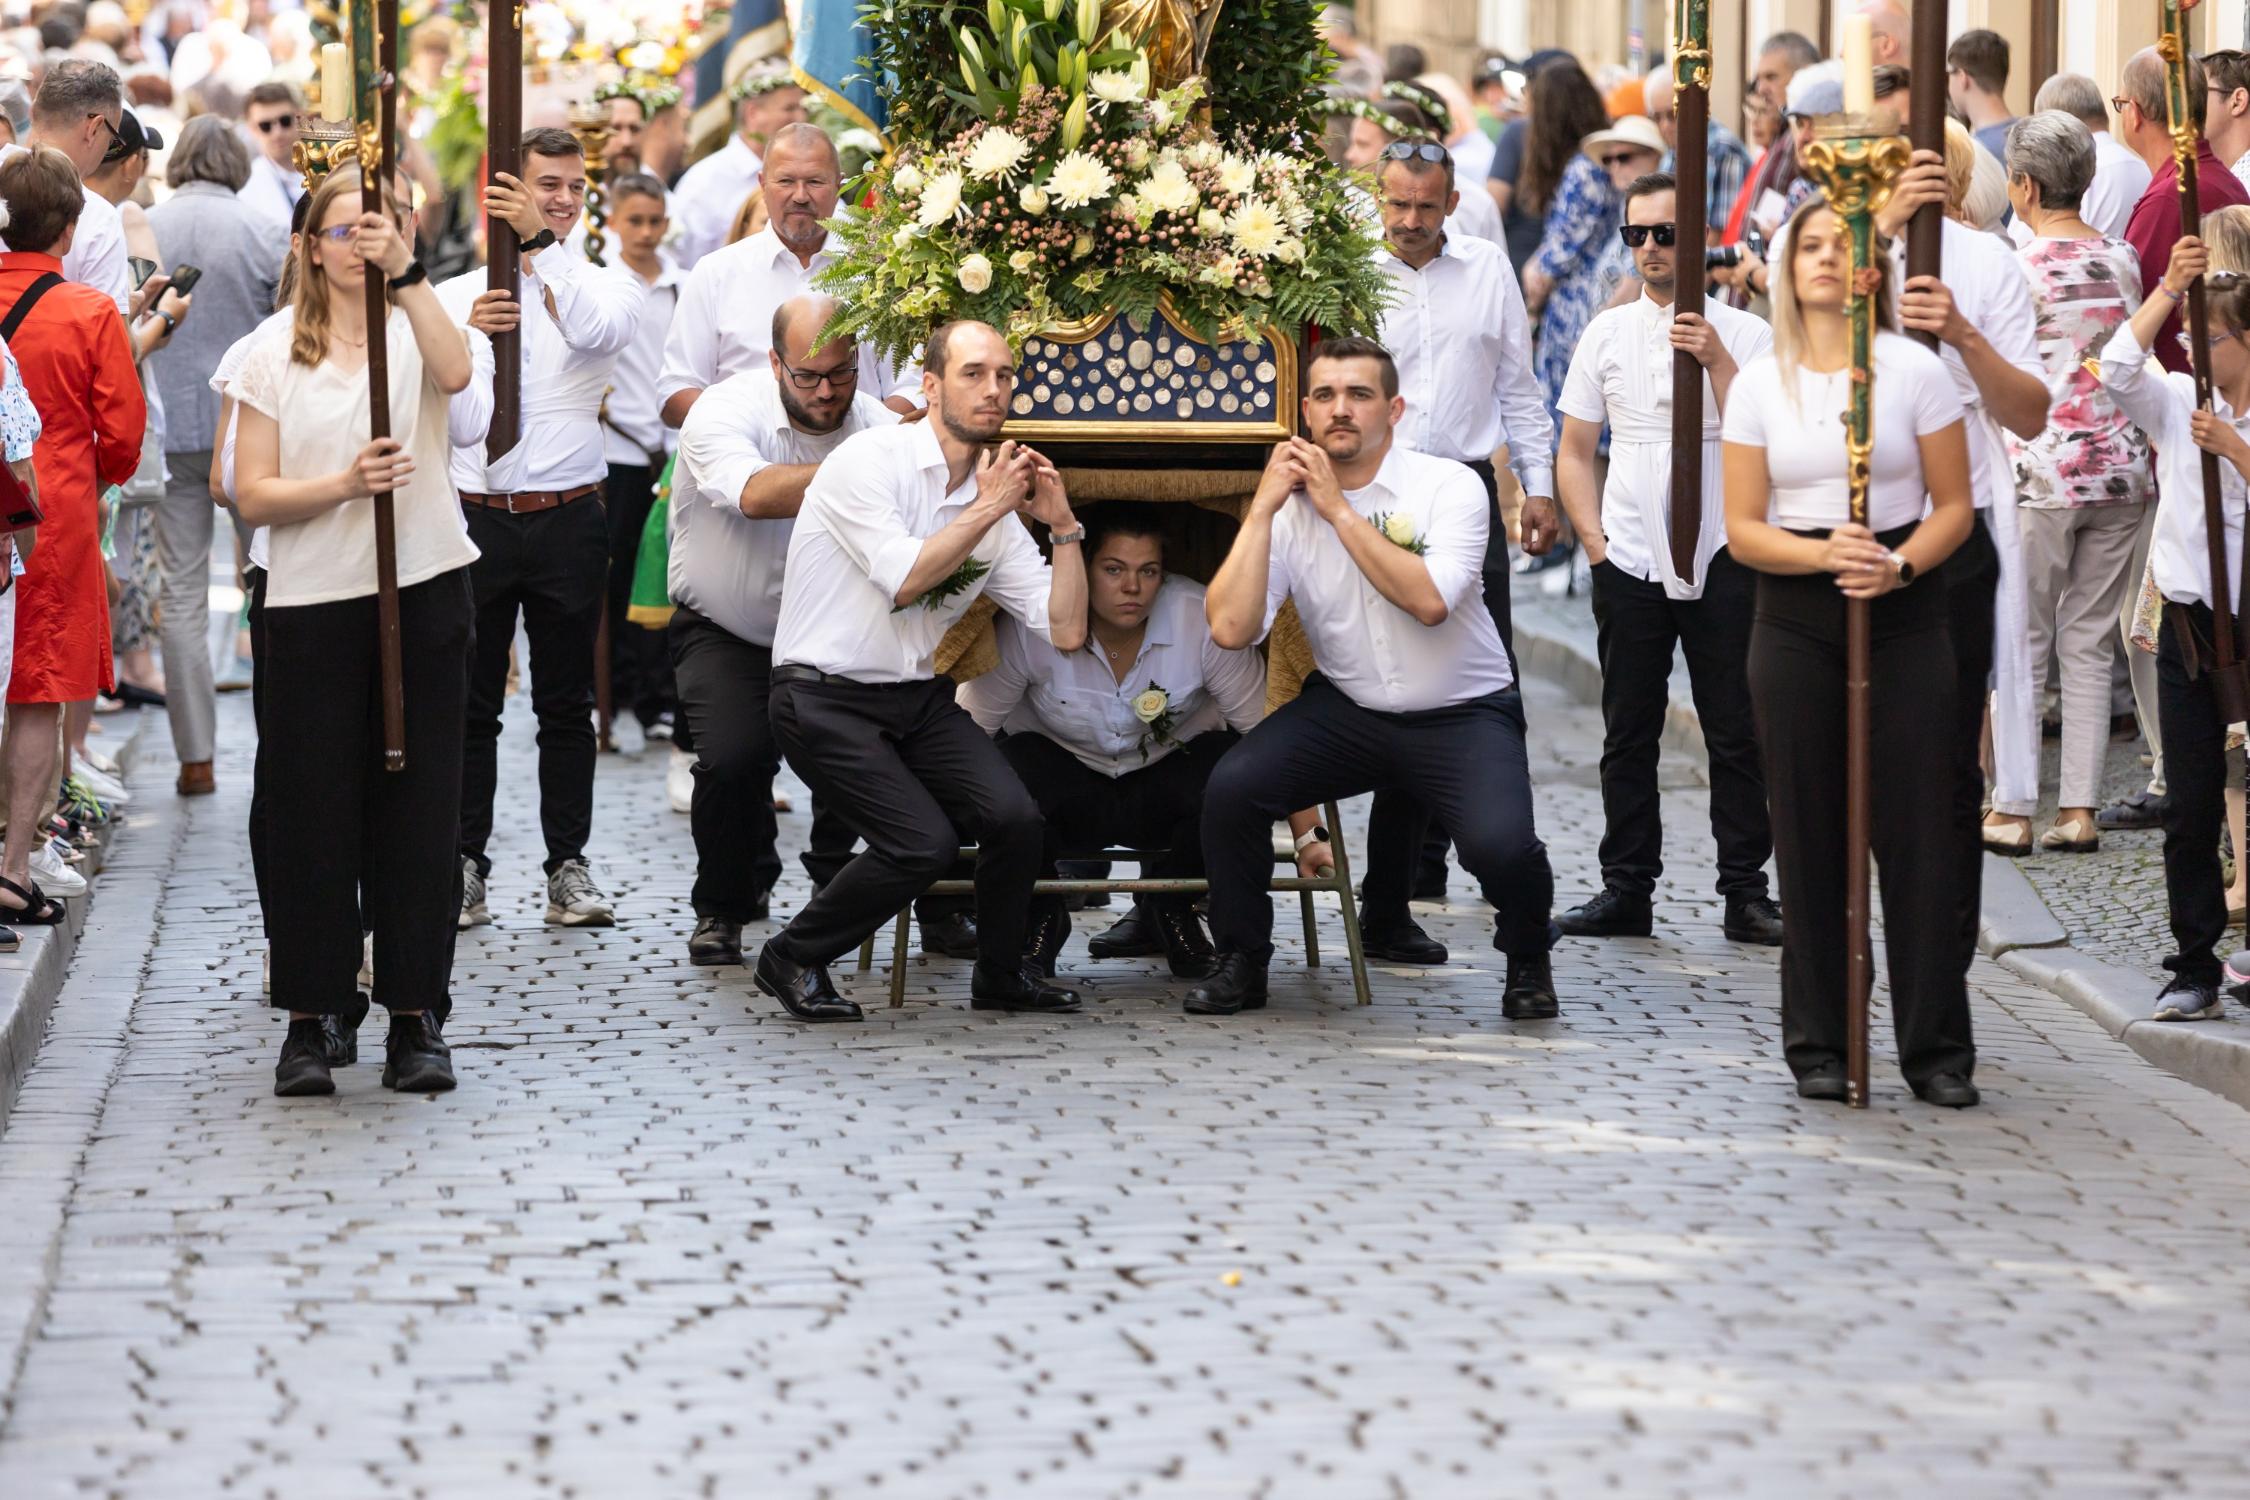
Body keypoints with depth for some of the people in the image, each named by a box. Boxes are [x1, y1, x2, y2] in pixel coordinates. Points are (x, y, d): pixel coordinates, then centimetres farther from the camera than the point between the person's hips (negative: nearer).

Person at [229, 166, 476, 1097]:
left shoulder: (416, 334, 5)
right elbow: (253, 496, 0)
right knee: (312, 815, 1)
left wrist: (405, 271, -30)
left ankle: (415, 1019, 8)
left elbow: (456, 372, -21)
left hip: (424, 600, 0)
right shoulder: (272, 359, 7)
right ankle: (308, 1020, 8)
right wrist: (343, 484, -16)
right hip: (312, 608, 0)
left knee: (418, 809, 1)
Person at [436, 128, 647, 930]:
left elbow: (598, 329, -18)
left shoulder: (607, 285, 5)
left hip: (568, 522, -1)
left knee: (567, 704, 6)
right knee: (470, 703, 4)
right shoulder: (454, 295, 8)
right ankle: (464, 864, 10)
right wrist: (467, 333, -19)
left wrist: (542, 242, -27)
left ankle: (569, 865, 12)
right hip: (476, 519, 1)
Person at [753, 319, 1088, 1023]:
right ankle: (792, 959, 1)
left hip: (919, 699, 6)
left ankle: (1000, 973, 9)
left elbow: (1065, 630, 5)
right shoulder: (871, 460, -10)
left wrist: (1063, 524, -3)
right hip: (826, 698, -6)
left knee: (1015, 818, -17)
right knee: (925, 841, -23)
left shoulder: (997, 512, 9)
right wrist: (986, 510, -14)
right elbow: (904, 579, -22)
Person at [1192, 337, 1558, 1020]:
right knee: (1230, 789, -22)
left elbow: (1429, 600, -27)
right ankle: (1241, 963, 1)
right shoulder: (1287, 508, -2)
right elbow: (1231, 628, -16)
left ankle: (1527, 957, 7)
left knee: (1499, 846, -28)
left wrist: (1339, 509, -22)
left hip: (1462, 713, -3)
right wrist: (1264, 507, -16)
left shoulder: (1448, 488, -10)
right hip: (1345, 708, 3)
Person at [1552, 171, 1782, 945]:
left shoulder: (1743, 335, 0)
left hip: (1721, 555, -2)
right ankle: (1625, 889, 13)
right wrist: (1593, 537, 3)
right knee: (1628, 733, 6)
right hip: (1629, 559, 2)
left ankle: (1745, 894, 5)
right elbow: (1574, 452, 14)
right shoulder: (1607, 334, 9)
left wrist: (1718, 361, -19)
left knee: (1736, 731, -1)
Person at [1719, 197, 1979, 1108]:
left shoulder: (1915, 371, -1)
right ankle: (1816, 1043, 11)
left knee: (1916, 827, -3)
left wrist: (1898, 564, -18)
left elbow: (1953, 507, 0)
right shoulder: (1759, 384, 3)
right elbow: (1743, 529, 2)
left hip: (1904, 618, -1)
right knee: (1809, 831, 3)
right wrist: (1824, 554, -16)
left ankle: (1936, 1048, 3)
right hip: (1795, 622, 1)